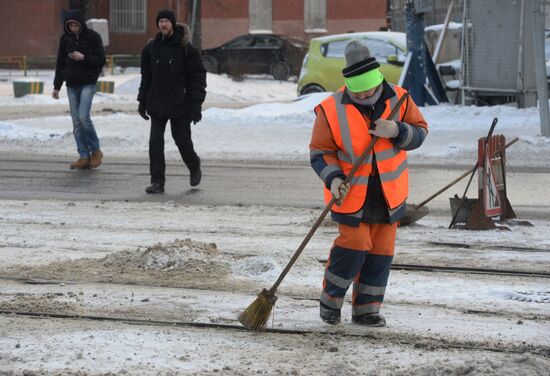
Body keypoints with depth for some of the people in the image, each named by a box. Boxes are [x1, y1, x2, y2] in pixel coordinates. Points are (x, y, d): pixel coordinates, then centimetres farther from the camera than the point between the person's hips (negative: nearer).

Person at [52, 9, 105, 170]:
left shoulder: (93, 37, -6)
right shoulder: (65, 38, 6)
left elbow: (101, 60, -6)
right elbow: (60, 64, 12)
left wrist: (84, 57, -21)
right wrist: (56, 86, 9)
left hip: (88, 83, -4)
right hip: (72, 84, 4)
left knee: (83, 117, -15)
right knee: (76, 122, 1)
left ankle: (95, 151, 3)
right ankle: (84, 156, 5)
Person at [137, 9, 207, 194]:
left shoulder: (185, 48, -7)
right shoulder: (151, 47, 5)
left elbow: (198, 76, -6)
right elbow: (146, 76, 14)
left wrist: (196, 103, -12)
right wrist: (142, 101, 10)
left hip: (180, 104, -3)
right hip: (157, 105, 3)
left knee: (182, 140, 7)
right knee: (155, 142, -5)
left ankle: (194, 167, 36)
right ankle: (157, 182, -1)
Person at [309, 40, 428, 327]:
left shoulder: (398, 99, -5)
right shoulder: (332, 110, -12)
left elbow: (420, 131, 2)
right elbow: (320, 152, -6)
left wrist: (397, 131, -19)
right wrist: (333, 179, -23)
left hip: (388, 193, 4)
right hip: (351, 193, -4)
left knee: (380, 251, 6)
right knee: (354, 245, -12)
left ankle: (366, 309, 17)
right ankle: (330, 300, 9)